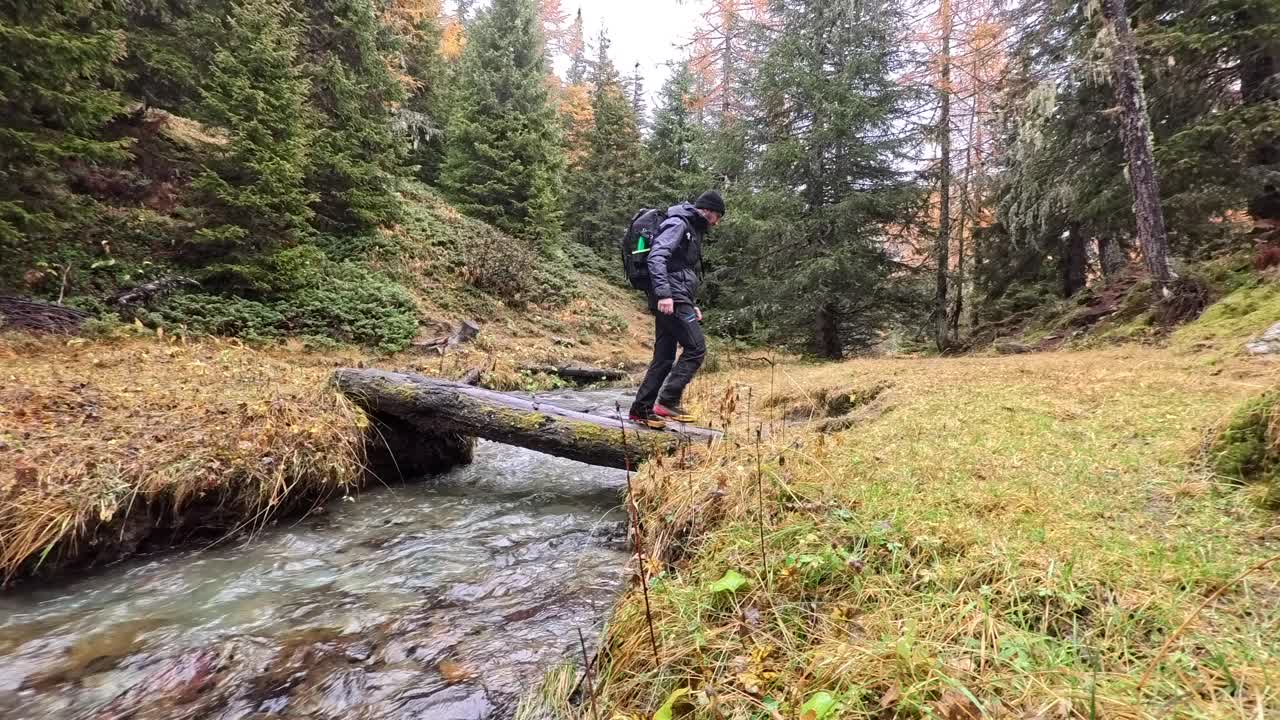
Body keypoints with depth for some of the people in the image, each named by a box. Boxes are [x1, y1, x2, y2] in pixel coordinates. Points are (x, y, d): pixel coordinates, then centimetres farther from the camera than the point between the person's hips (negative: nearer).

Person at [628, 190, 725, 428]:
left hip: (676, 299, 10)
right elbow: (656, 257, -20)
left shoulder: (693, 230, 25)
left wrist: (692, 305, 23)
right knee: (696, 348, -12)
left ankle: (642, 408, 12)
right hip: (671, 299, -10)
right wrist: (664, 293, -29)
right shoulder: (678, 223, -5)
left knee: (664, 357, 8)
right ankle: (667, 401, -12)